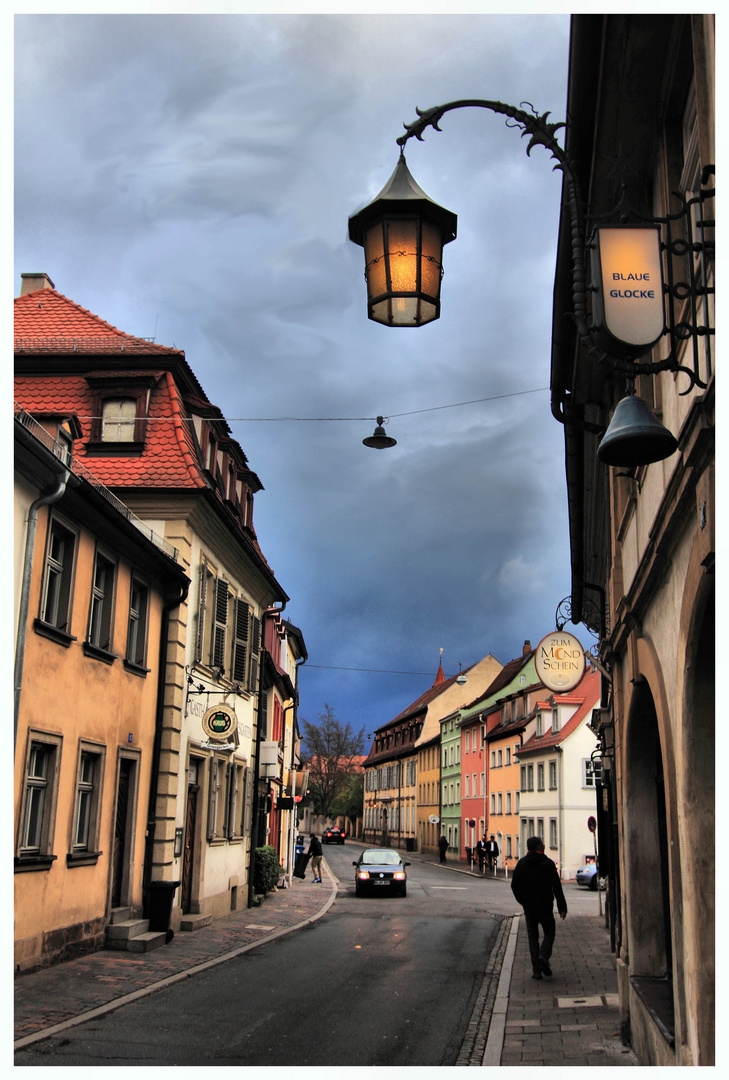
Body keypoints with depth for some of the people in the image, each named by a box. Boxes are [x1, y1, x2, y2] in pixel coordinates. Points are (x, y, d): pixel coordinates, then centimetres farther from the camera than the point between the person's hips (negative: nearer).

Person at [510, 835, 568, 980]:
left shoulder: (521, 864, 2)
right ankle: (544, 956, -12)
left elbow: (515, 885, 2)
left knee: (533, 936, 9)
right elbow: (557, 887, -6)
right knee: (549, 932, 13)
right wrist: (562, 907, -2)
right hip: (546, 907, -2)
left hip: (529, 908, 2)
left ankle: (536, 969, 0)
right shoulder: (548, 863, -6)